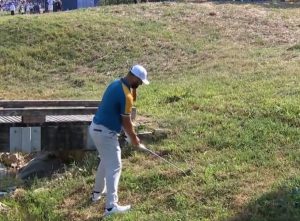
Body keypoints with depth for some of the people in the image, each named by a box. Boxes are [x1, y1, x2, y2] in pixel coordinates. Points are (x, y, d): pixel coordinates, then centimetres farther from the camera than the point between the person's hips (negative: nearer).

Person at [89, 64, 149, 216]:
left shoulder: (116, 84, 7)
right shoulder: (126, 95, -21)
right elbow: (126, 122, -12)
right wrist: (134, 138, 2)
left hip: (96, 128, 10)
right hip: (105, 133, -10)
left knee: (106, 161, 27)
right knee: (114, 167, -5)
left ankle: (98, 192, 41)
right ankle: (111, 206, -7)